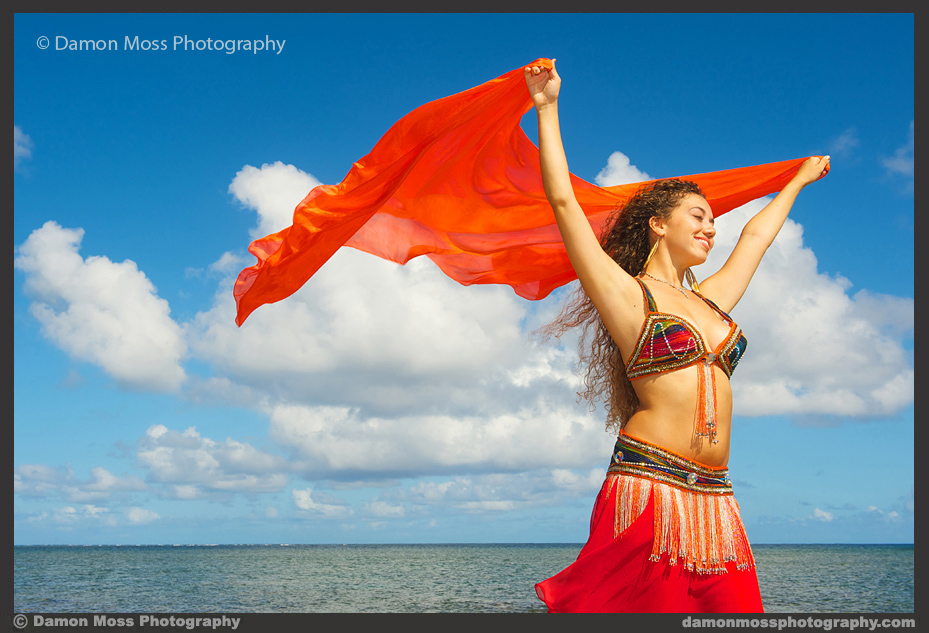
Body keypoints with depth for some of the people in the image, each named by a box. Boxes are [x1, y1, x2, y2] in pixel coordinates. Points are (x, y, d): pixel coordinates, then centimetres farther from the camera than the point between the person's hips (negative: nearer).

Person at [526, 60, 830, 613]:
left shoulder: (710, 300, 21)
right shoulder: (626, 294, 4)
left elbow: (757, 235, 36)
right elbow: (564, 201, -2)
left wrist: (801, 179, 51)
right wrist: (548, 108, -1)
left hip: (715, 504, 6)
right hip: (648, 493, -6)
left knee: (734, 608, -1)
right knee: (648, 606, -8)